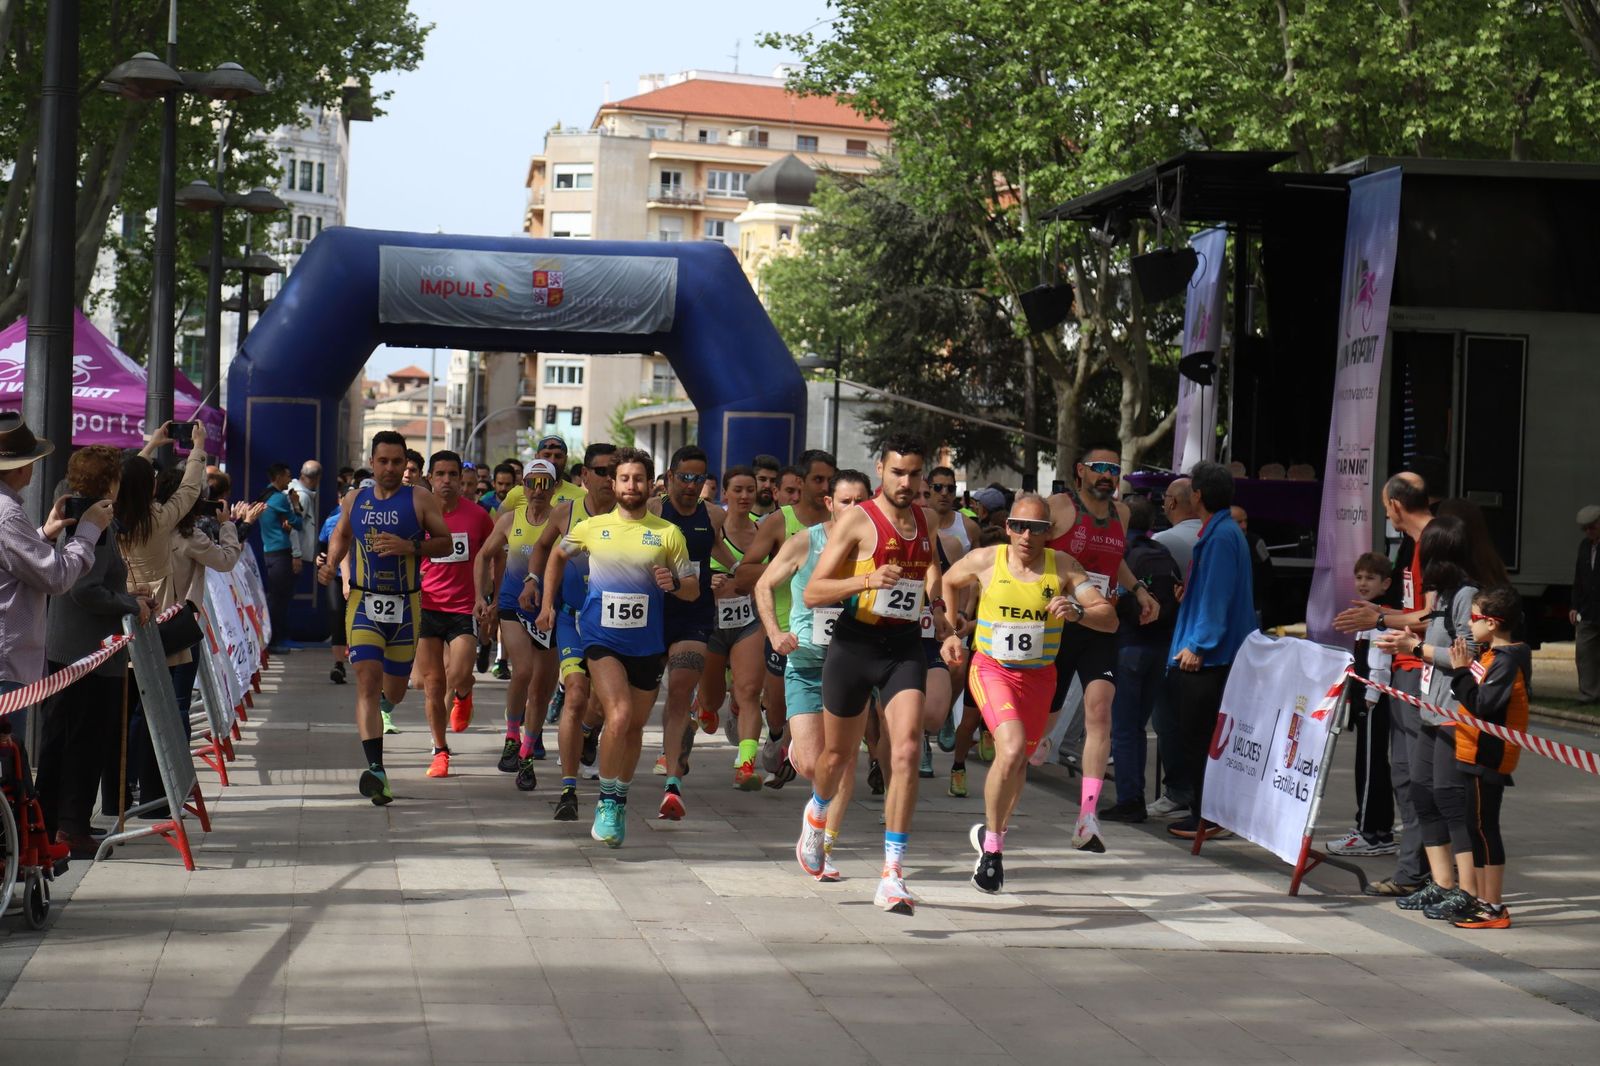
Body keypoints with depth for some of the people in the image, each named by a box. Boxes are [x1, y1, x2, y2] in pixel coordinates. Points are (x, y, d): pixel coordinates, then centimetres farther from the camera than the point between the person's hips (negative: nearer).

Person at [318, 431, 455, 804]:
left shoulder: (420, 500, -2)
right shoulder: (355, 500, 6)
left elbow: (445, 543, -2)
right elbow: (340, 535, 23)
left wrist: (409, 546, -18)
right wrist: (331, 564, 3)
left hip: (405, 605, 0)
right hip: (364, 603, 0)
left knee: (394, 690, 11)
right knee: (368, 680, -17)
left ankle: (381, 708, 51)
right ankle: (375, 769, -24)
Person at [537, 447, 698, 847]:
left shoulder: (668, 533, 2)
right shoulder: (592, 528, 3)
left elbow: (693, 589, 5)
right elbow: (558, 555, 22)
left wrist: (674, 583, -17)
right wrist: (547, 602, 17)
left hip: (647, 644, 2)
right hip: (601, 638, -2)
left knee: (634, 726, 12)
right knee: (619, 715, -20)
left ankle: (619, 802, 30)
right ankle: (607, 801, -7)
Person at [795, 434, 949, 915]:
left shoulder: (924, 520, 8)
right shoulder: (857, 520, -9)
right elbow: (812, 592, -13)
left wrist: (938, 607, 11)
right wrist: (868, 580, -27)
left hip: (905, 646, 3)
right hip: (855, 644, -3)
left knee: (906, 751, -16)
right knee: (839, 754, 14)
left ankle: (892, 876, -16)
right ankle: (816, 816, 50)